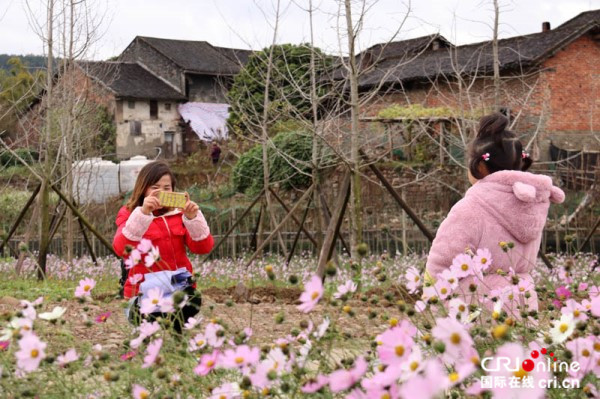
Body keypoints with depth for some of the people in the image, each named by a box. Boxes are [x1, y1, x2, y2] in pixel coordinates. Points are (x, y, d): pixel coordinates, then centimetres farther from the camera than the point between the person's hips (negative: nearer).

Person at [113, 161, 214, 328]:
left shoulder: (179, 214, 12)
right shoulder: (129, 214, 3)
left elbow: (204, 247, 0)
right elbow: (121, 248, -18)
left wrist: (192, 217, -16)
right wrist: (143, 213, -28)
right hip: (144, 293, -3)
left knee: (193, 299, -29)